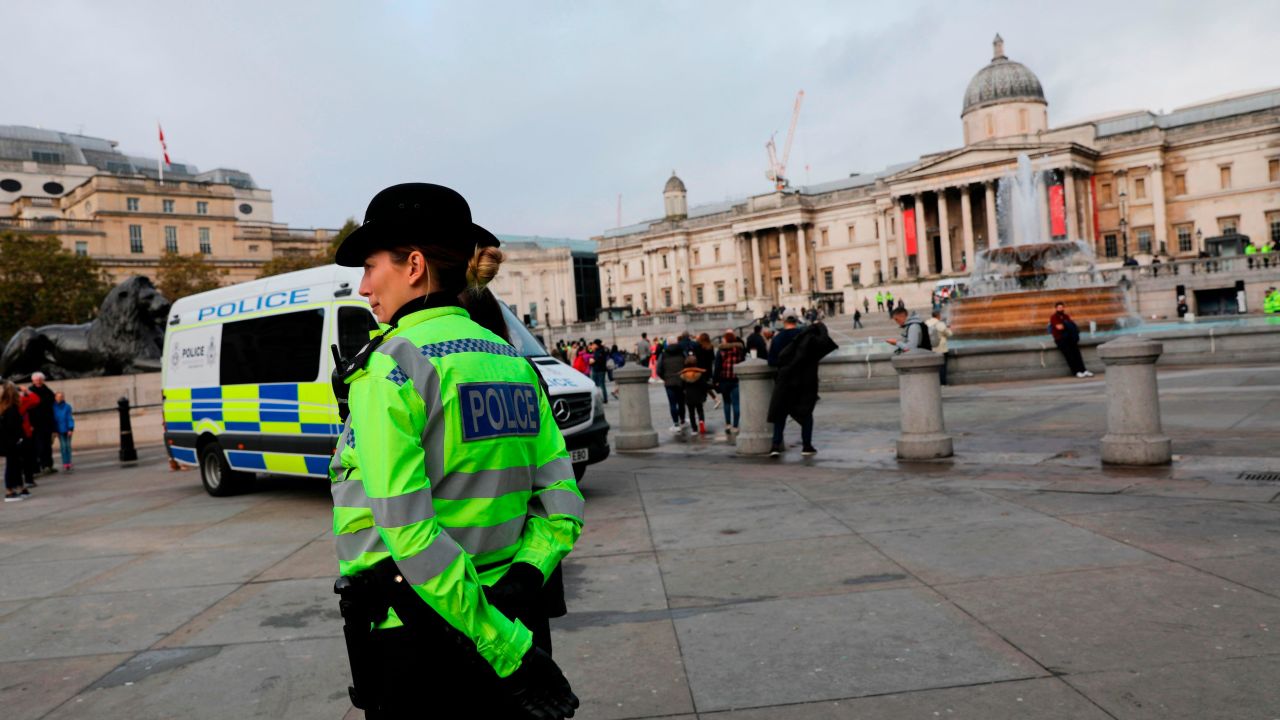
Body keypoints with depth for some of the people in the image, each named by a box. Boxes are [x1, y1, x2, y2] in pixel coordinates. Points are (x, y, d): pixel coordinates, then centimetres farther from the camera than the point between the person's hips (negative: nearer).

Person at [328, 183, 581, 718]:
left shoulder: (389, 367, -15)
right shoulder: (514, 363, 5)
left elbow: (410, 537, -23)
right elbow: (562, 505, 1)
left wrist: (510, 650, -21)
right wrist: (523, 582, -9)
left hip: (418, 643, -6)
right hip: (509, 618, 6)